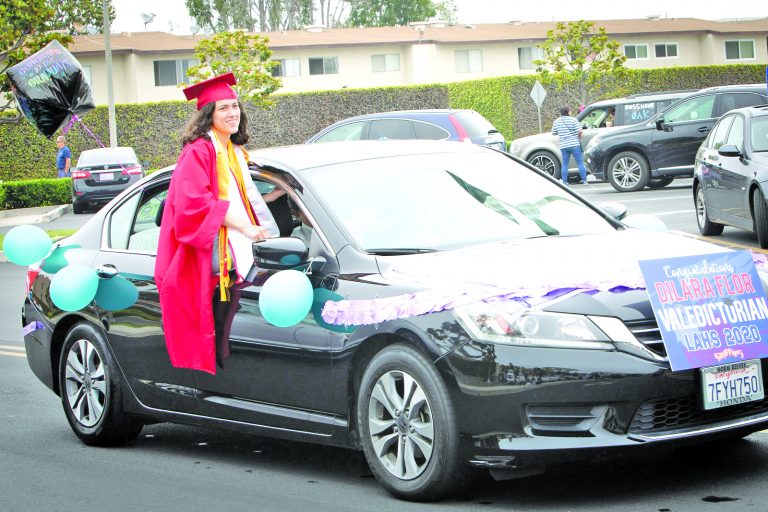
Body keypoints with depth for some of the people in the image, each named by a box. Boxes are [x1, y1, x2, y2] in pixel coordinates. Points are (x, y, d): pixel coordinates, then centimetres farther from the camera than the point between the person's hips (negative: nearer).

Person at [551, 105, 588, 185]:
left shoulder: (556, 122, 5)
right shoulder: (573, 120, -7)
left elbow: (553, 133, 14)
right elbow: (579, 131, -14)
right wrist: (579, 139, 3)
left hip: (563, 146, 4)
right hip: (574, 144, -4)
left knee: (565, 164, 9)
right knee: (580, 163, 3)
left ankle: (565, 182, 6)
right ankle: (584, 180, 1)